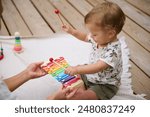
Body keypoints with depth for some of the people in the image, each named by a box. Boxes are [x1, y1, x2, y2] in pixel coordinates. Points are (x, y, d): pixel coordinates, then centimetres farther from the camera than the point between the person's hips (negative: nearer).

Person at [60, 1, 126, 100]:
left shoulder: (113, 50, -34)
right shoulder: (100, 38, -8)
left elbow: (97, 67, -42)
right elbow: (85, 37, 13)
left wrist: (76, 69, -46)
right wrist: (72, 31, 1)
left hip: (105, 85, -9)